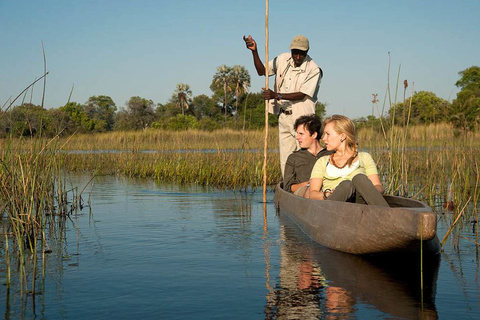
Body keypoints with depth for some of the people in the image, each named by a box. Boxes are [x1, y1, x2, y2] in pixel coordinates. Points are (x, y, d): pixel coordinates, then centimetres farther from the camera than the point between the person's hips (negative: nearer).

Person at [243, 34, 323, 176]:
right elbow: (262, 71, 13)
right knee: (285, 160, 5)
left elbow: (302, 95, -15)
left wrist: (276, 95, -22)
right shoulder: (283, 59, 6)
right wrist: (255, 52, -1)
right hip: (284, 116, 5)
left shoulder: (313, 70, -9)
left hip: (302, 118, -5)